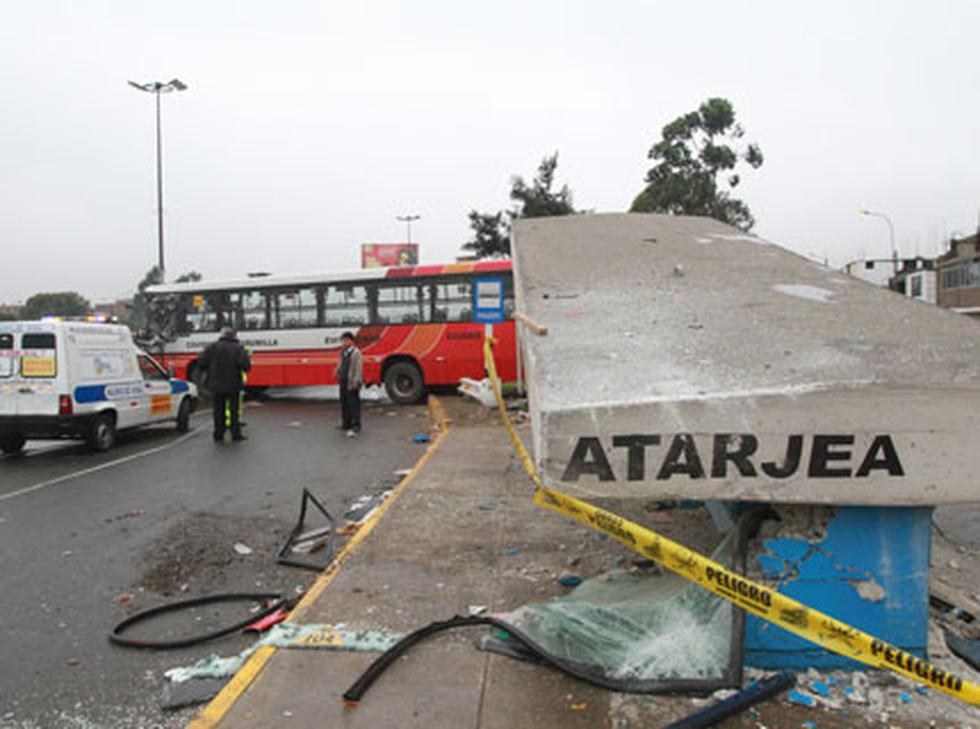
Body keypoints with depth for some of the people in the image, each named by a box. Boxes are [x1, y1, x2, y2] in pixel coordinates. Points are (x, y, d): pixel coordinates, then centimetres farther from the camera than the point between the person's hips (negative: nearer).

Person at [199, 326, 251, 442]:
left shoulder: (212, 347, -1)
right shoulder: (238, 348, -6)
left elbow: (202, 363, -3)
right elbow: (246, 366, -16)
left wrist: (210, 370, 14)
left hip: (216, 385, 2)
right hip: (233, 385, -1)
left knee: (218, 410, 10)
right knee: (234, 410, 7)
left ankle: (218, 434, 13)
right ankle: (236, 434, 6)